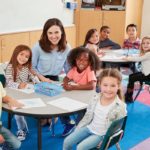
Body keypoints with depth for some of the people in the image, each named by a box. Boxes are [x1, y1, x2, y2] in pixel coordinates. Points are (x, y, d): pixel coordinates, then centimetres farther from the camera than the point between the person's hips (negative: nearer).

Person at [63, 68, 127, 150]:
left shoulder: (120, 107, -23)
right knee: (67, 142, 1)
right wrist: (77, 130, 7)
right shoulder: (95, 98, -8)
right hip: (89, 128, 6)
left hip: (102, 134, -5)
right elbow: (88, 116, 6)